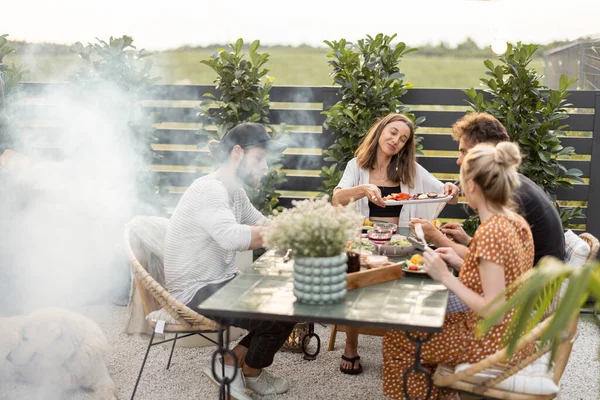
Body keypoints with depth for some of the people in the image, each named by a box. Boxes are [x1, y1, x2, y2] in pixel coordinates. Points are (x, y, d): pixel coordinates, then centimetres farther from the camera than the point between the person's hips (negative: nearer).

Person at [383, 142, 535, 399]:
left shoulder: (489, 232, -27)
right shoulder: (517, 223, 0)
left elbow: (493, 310, -27)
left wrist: (446, 277, -21)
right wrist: (460, 262, 6)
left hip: (493, 345, -9)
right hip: (514, 336, 9)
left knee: (395, 338, 5)